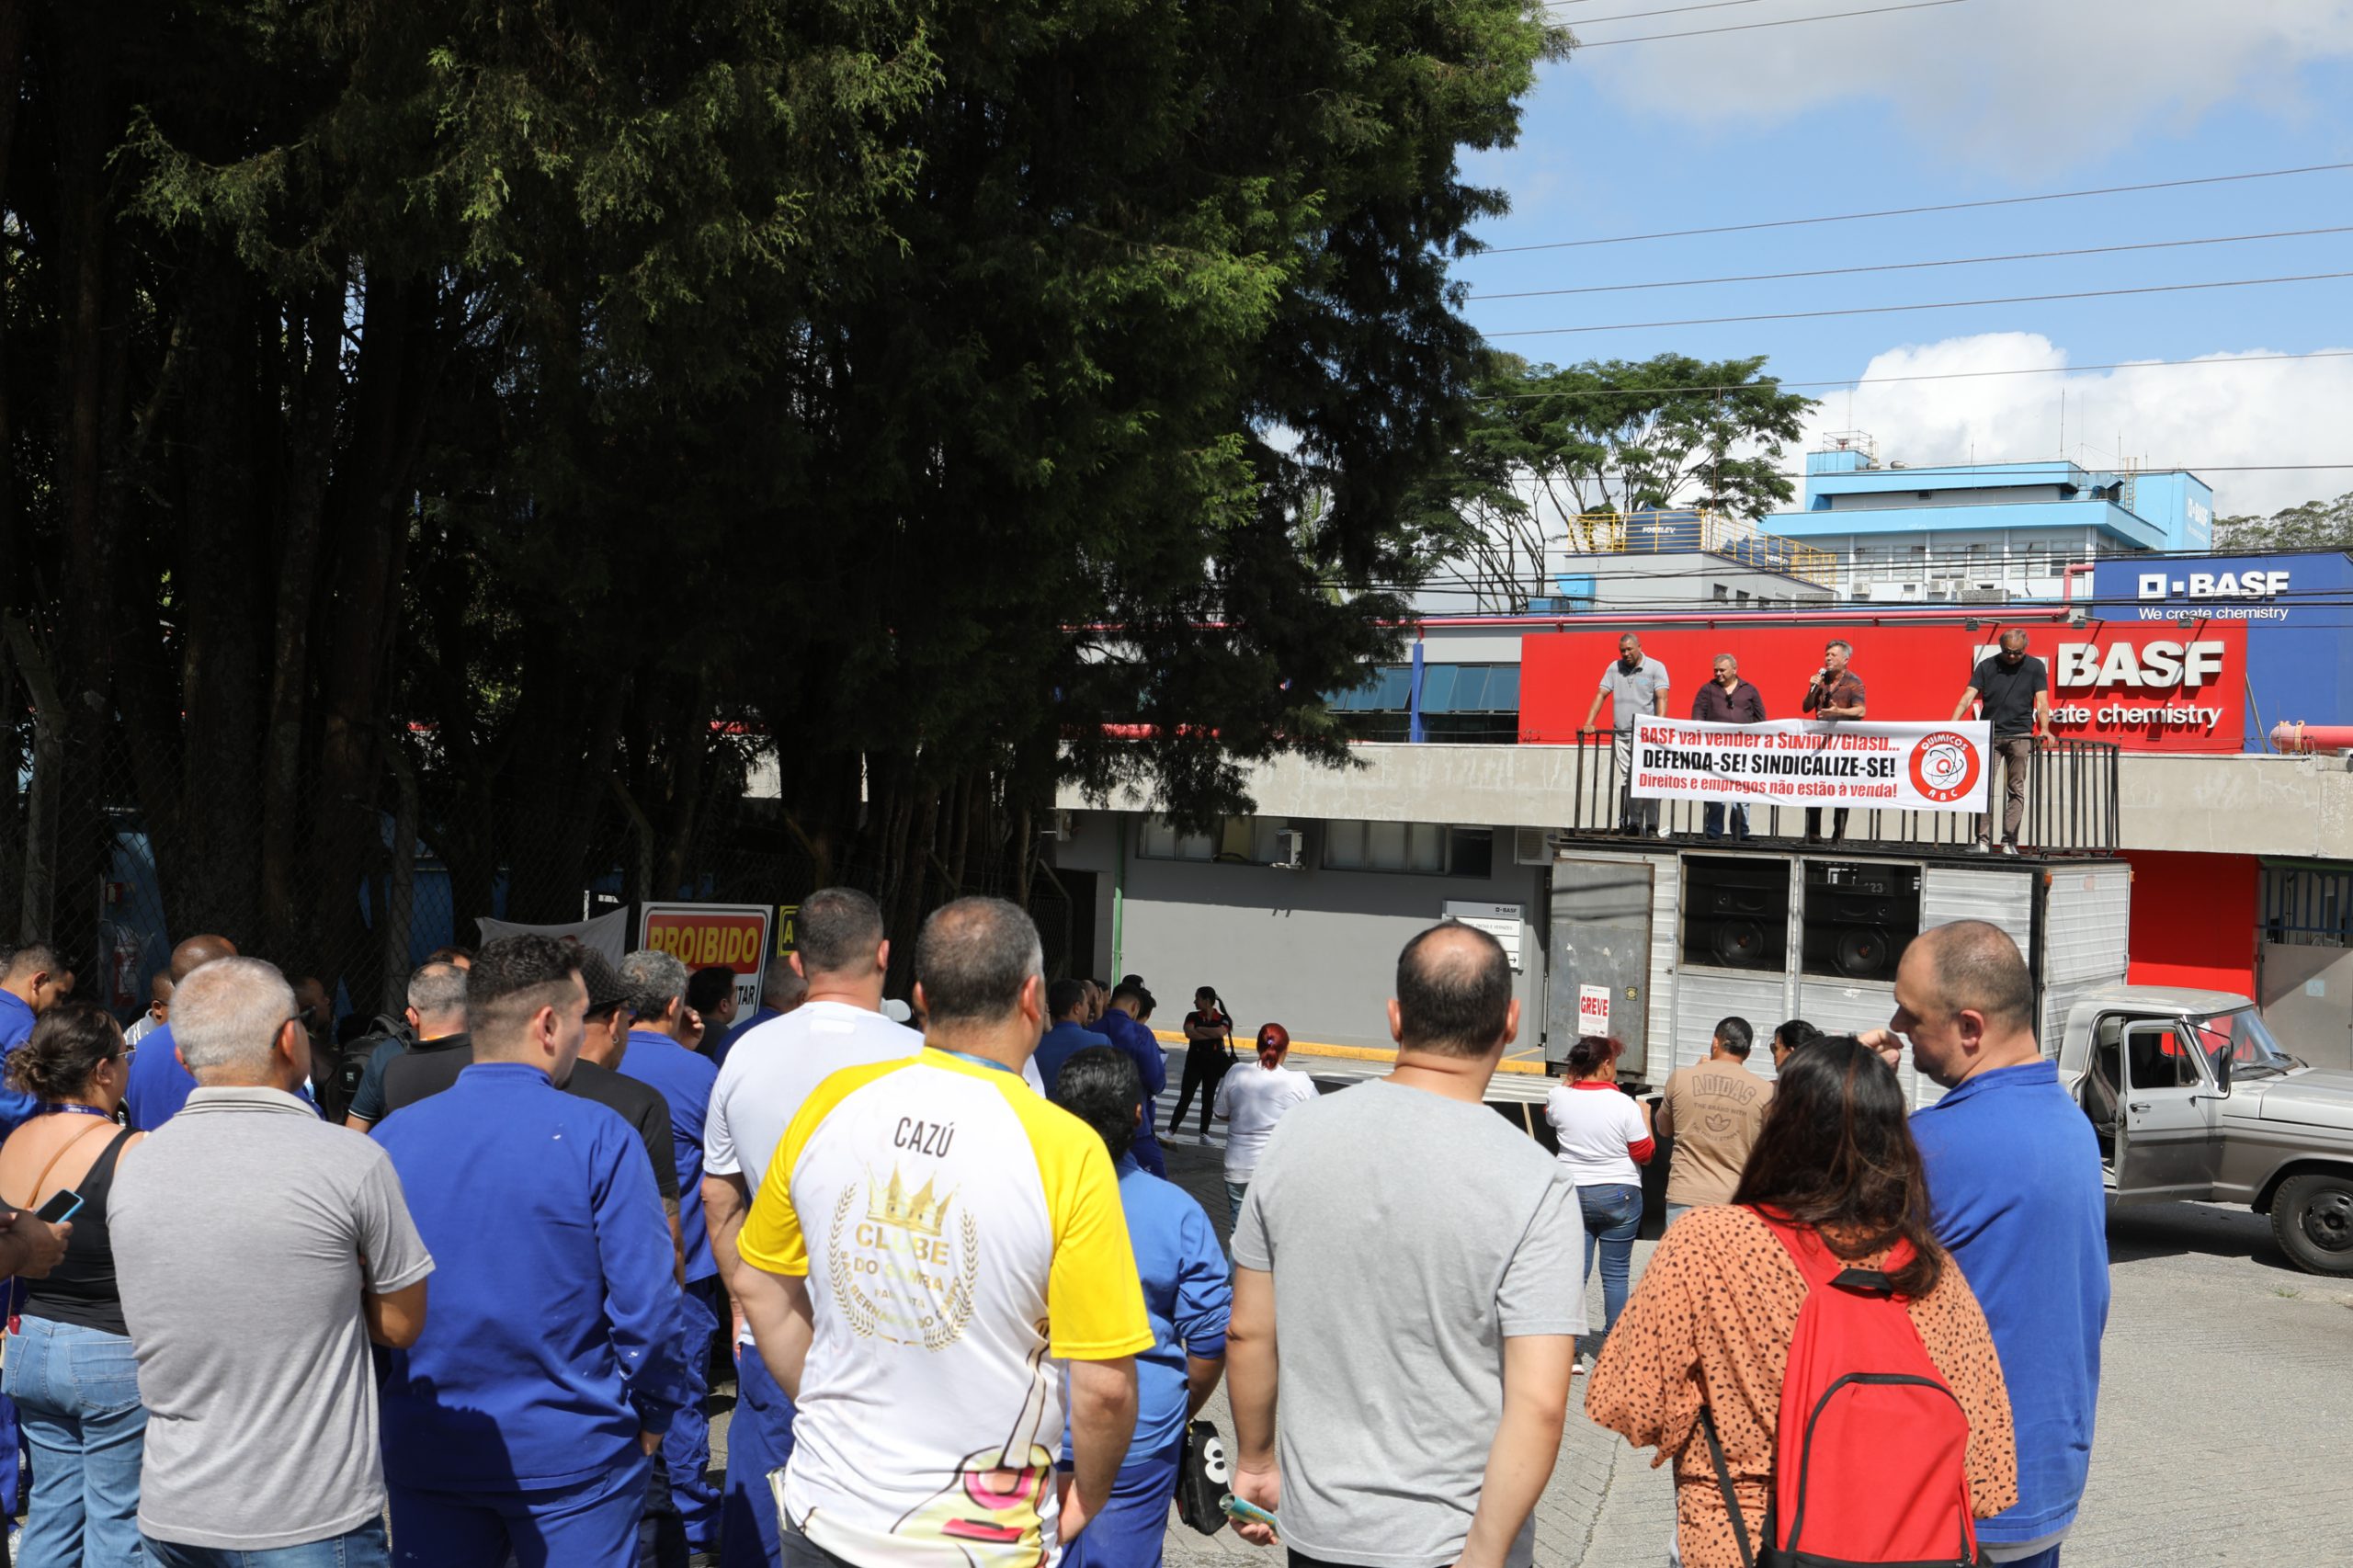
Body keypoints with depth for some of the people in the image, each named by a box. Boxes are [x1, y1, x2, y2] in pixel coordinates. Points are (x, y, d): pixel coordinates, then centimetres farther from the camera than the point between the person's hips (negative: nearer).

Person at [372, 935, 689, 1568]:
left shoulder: (390, 1137, -2)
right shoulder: (597, 1137, -14)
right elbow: (646, 1301, -15)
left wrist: (383, 1413, 17)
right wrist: (653, 1418, 0)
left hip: (425, 1455, 4)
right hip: (571, 1457, -3)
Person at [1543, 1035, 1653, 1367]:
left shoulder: (1559, 1097, -4)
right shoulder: (1624, 1105, -14)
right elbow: (1644, 1154, -6)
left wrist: (1569, 1080, 20)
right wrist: (1645, 1116, 8)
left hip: (1572, 1193, 3)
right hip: (1618, 1195, -3)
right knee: (1615, 1274, 5)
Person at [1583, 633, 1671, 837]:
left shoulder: (1655, 668, 1)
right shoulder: (1615, 668, 13)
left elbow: (1661, 698, -8)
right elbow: (1601, 695, 9)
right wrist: (1589, 723, -2)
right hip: (1621, 735, 4)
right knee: (1627, 781, 3)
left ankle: (1652, 825, -5)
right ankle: (1632, 824, 6)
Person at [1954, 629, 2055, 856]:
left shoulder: (2035, 667, 4)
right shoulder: (1987, 666, 4)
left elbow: (2041, 701, -3)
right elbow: (1968, 697, -3)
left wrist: (2044, 729, -20)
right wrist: (1952, 725, -17)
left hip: (2020, 736, 0)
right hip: (1990, 735, 0)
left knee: (2016, 790, 1)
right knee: (1984, 787, -4)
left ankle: (2009, 842, 4)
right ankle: (1983, 841, -2)